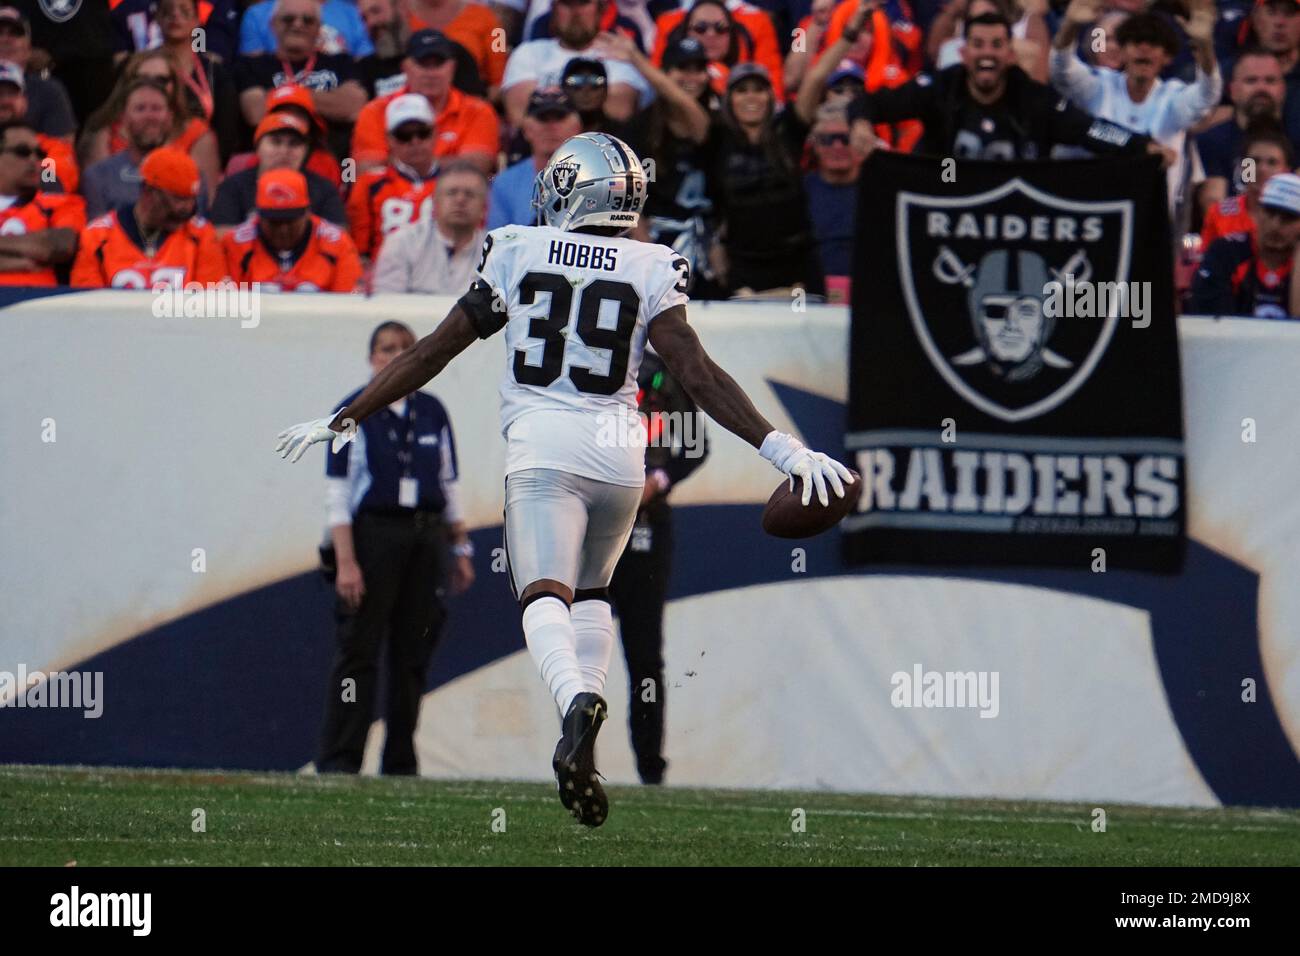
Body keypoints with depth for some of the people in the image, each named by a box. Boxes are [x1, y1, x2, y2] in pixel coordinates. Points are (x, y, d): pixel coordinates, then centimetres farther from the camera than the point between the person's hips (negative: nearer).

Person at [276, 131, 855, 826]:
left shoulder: (516, 254, 6)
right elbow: (695, 372, -4)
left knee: (545, 594, -12)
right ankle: (579, 743, 6)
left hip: (541, 445, -2)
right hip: (618, 451, 2)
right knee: (592, 589, 23)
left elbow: (432, 352, 8)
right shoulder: (650, 271, 6)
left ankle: (575, 701, -44)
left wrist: (343, 421, 15)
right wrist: (781, 448, -5)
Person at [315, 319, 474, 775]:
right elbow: (336, 492, -6)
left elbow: (450, 484, 16)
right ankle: (338, 762, -6)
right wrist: (345, 562, -14)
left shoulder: (432, 412, 10)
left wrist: (460, 550, 11)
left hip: (426, 537, 4)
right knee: (359, 651, -7)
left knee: (413, 652, 5)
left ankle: (401, 763, 10)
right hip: (373, 533, -4)